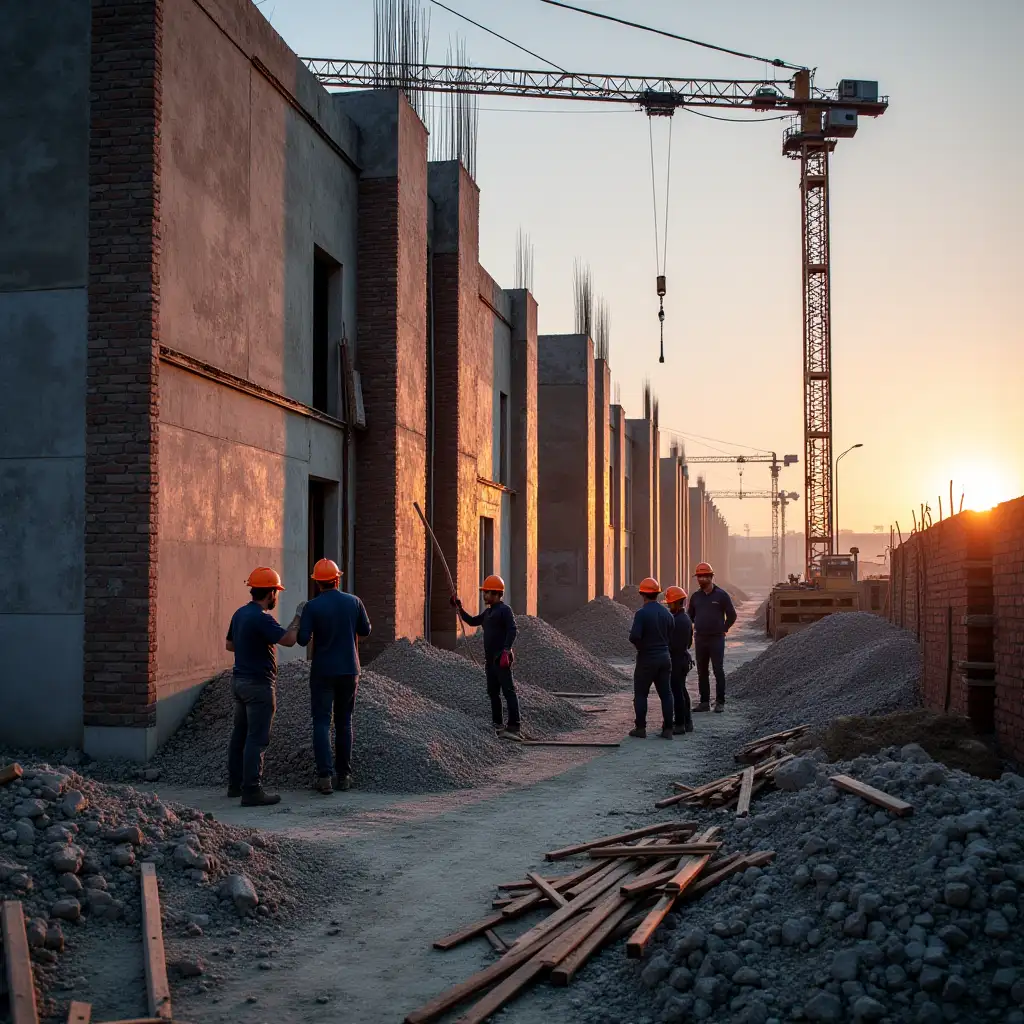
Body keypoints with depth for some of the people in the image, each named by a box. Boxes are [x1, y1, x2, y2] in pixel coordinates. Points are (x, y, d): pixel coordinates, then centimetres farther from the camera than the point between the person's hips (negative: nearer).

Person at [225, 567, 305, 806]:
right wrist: (298, 617, -10)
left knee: (239, 734, 16)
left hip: (240, 679, 10)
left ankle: (236, 784, 25)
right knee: (257, 739, -7)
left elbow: (230, 645, 20)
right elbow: (288, 640, -23)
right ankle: (252, 791, -7)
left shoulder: (240, 614, 9)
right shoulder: (261, 618, -21)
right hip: (258, 684, -10)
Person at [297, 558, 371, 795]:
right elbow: (365, 630, 7)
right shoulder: (353, 602, -2)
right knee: (344, 722, 14)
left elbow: (303, 640, -13)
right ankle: (343, 774, 16)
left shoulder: (312, 607, -11)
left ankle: (325, 775, -11)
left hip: (323, 671, -3)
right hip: (349, 670, 3)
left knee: (322, 722, 0)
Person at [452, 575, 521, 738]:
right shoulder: (488, 612, 19)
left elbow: (513, 630, -19)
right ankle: (498, 726, 20)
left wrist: (506, 650, -27)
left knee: (509, 691, -12)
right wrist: (459, 609, 21)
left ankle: (515, 727, -15)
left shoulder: (504, 610, -9)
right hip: (490, 659, 10)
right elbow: (472, 621, 30)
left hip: (501, 659, -10)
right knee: (493, 692, 12)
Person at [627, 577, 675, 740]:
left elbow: (634, 637, -24)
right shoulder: (667, 613, 3)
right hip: (665, 657, 5)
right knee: (666, 694, 9)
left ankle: (641, 728, 9)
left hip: (647, 659, -5)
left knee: (640, 694, 7)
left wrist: (640, 645, -3)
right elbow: (670, 637, 5)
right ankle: (667, 729, 8)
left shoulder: (641, 613, -16)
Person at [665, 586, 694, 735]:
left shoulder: (677, 621, -21)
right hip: (683, 657, 10)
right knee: (682, 690, 18)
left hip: (676, 660, -10)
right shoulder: (686, 619, 10)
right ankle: (687, 722, 25)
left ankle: (680, 724, 1)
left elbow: (673, 645, -24)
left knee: (677, 692, -3)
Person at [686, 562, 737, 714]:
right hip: (700, 639, 4)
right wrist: (694, 630, 11)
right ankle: (704, 702, 12)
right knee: (701, 672, 6)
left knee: (718, 671, -4)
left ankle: (720, 703, 1)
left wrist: (723, 630, 2)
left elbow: (732, 615, 1)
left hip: (716, 639, -4)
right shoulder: (695, 596, 8)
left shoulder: (721, 595, -4)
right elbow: (690, 616, 21)